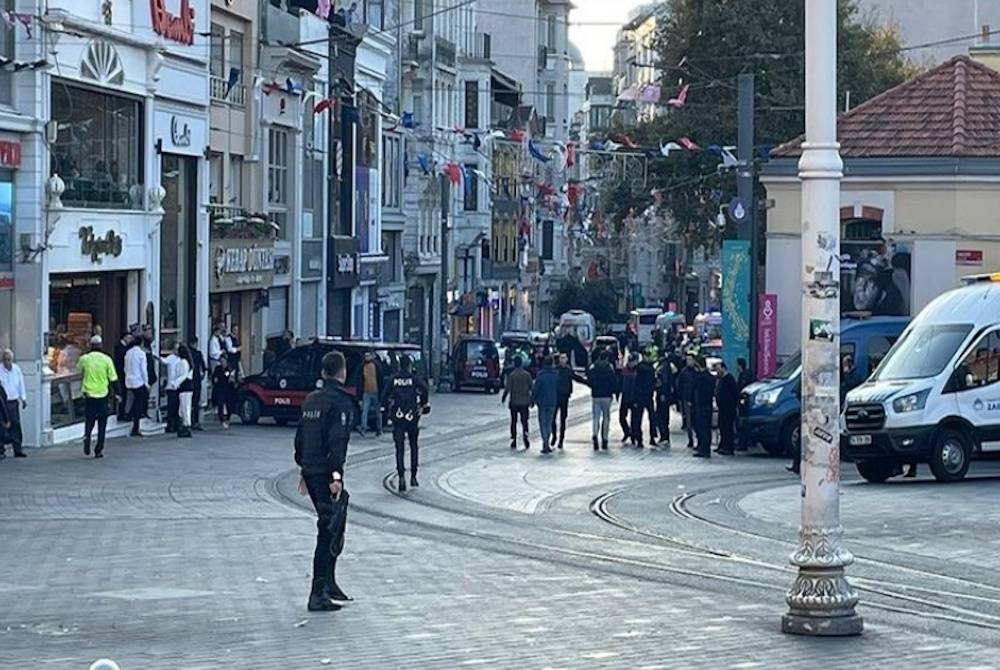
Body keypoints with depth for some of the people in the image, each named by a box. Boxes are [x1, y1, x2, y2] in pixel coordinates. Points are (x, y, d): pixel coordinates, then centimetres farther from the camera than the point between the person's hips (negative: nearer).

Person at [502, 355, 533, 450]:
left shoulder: (511, 375, -8)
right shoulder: (527, 374, -2)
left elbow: (508, 389, -10)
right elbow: (531, 388, 1)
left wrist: (503, 398, 4)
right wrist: (531, 400, 11)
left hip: (514, 402, -1)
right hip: (525, 402, 1)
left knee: (513, 421, 9)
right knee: (524, 421, 6)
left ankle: (513, 440, 9)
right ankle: (525, 435, -19)